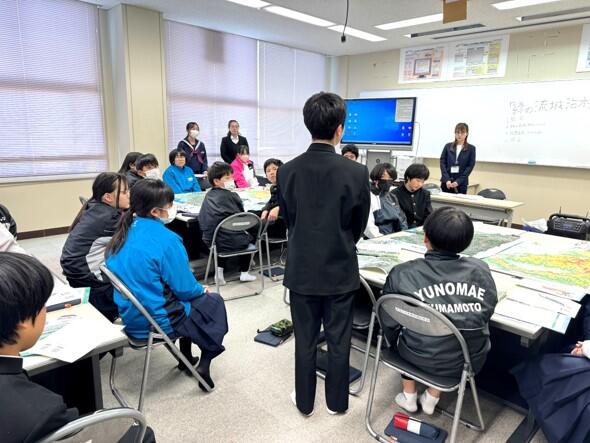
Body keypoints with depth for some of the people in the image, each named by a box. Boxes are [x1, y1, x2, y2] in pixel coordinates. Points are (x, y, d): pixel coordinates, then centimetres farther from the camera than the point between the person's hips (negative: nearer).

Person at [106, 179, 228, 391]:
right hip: (157, 321, -7)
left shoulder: (125, 233, 0)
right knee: (213, 301, 15)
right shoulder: (165, 239, -24)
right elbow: (185, 288, -18)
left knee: (187, 302, 29)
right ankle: (204, 364, 13)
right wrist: (201, 289, 5)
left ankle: (186, 357, 35)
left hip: (131, 315, 7)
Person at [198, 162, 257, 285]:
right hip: (233, 242, -4)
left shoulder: (209, 195, 4)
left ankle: (219, 271, 26)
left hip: (211, 241, 4)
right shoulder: (231, 195, -9)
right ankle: (244, 273, 28)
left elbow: (202, 218, 6)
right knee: (248, 237, 28)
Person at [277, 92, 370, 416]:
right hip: (340, 269, -1)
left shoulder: (287, 171, -9)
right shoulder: (357, 172, -15)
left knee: (304, 339, 16)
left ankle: (304, 402, 33)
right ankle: (337, 401, 34)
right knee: (338, 339, 16)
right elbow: (359, 226, -2)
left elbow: (287, 220, 3)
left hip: (301, 268, 2)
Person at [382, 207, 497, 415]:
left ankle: (409, 395, 35)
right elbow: (487, 312, 3)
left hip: (421, 359, -1)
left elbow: (388, 322, -7)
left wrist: (396, 343, 14)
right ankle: (432, 397, 31)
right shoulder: (480, 270, -11)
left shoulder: (402, 274, -18)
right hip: (468, 361, 2)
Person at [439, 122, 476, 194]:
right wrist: (447, 179, -10)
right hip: (446, 181, 1)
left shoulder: (471, 148, 6)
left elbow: (470, 166, 0)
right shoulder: (448, 146, 9)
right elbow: (442, 163, 3)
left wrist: (458, 181, -12)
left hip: (461, 183, -1)